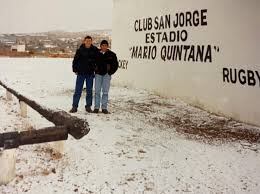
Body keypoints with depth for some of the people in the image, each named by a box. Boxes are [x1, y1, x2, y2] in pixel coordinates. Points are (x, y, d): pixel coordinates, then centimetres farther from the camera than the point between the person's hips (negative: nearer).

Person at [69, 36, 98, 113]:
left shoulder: (95, 50, 1)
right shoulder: (80, 50, -3)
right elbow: (75, 60, 3)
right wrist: (75, 70, -1)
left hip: (90, 74, 2)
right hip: (81, 73, -2)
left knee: (89, 91, 8)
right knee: (78, 91, 0)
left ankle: (88, 106, 18)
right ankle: (74, 107, 5)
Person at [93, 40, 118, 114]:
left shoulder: (112, 54, 2)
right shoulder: (96, 53, 4)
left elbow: (115, 65, 7)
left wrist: (110, 72, -2)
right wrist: (94, 70, 4)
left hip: (106, 74, -1)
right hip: (98, 74, 1)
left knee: (105, 91, 0)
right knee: (97, 91, 1)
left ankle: (104, 108, 5)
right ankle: (96, 107, 7)